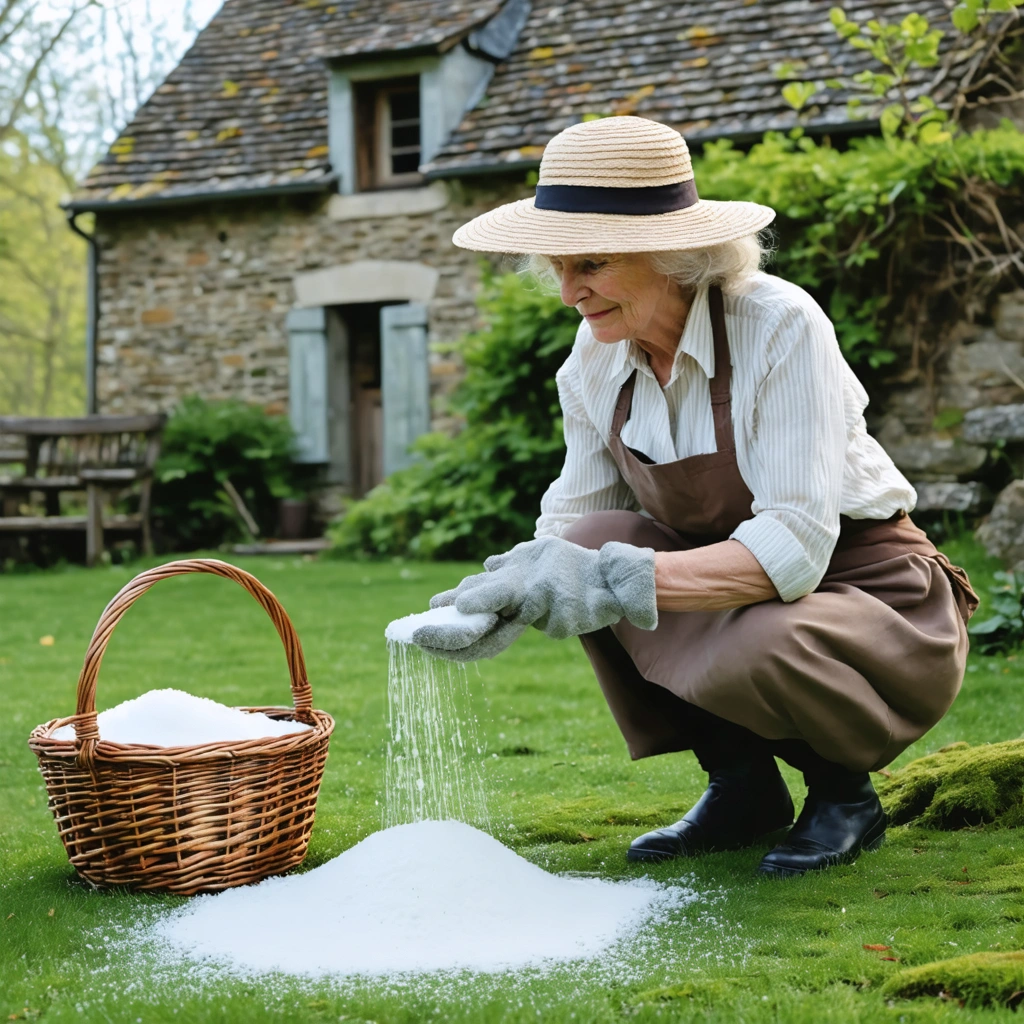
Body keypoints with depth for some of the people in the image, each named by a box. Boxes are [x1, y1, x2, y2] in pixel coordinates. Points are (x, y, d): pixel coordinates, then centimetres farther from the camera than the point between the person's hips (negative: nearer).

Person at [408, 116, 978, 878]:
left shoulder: (780, 328, -25)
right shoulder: (597, 359, -7)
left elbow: (793, 549, -33)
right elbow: (573, 524, -2)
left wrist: (608, 581, -43)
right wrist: (506, 597, -24)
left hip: (873, 599, -6)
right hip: (730, 590, 6)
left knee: (747, 656, -37)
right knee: (587, 546, -20)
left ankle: (845, 789, 0)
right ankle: (742, 785, -1)